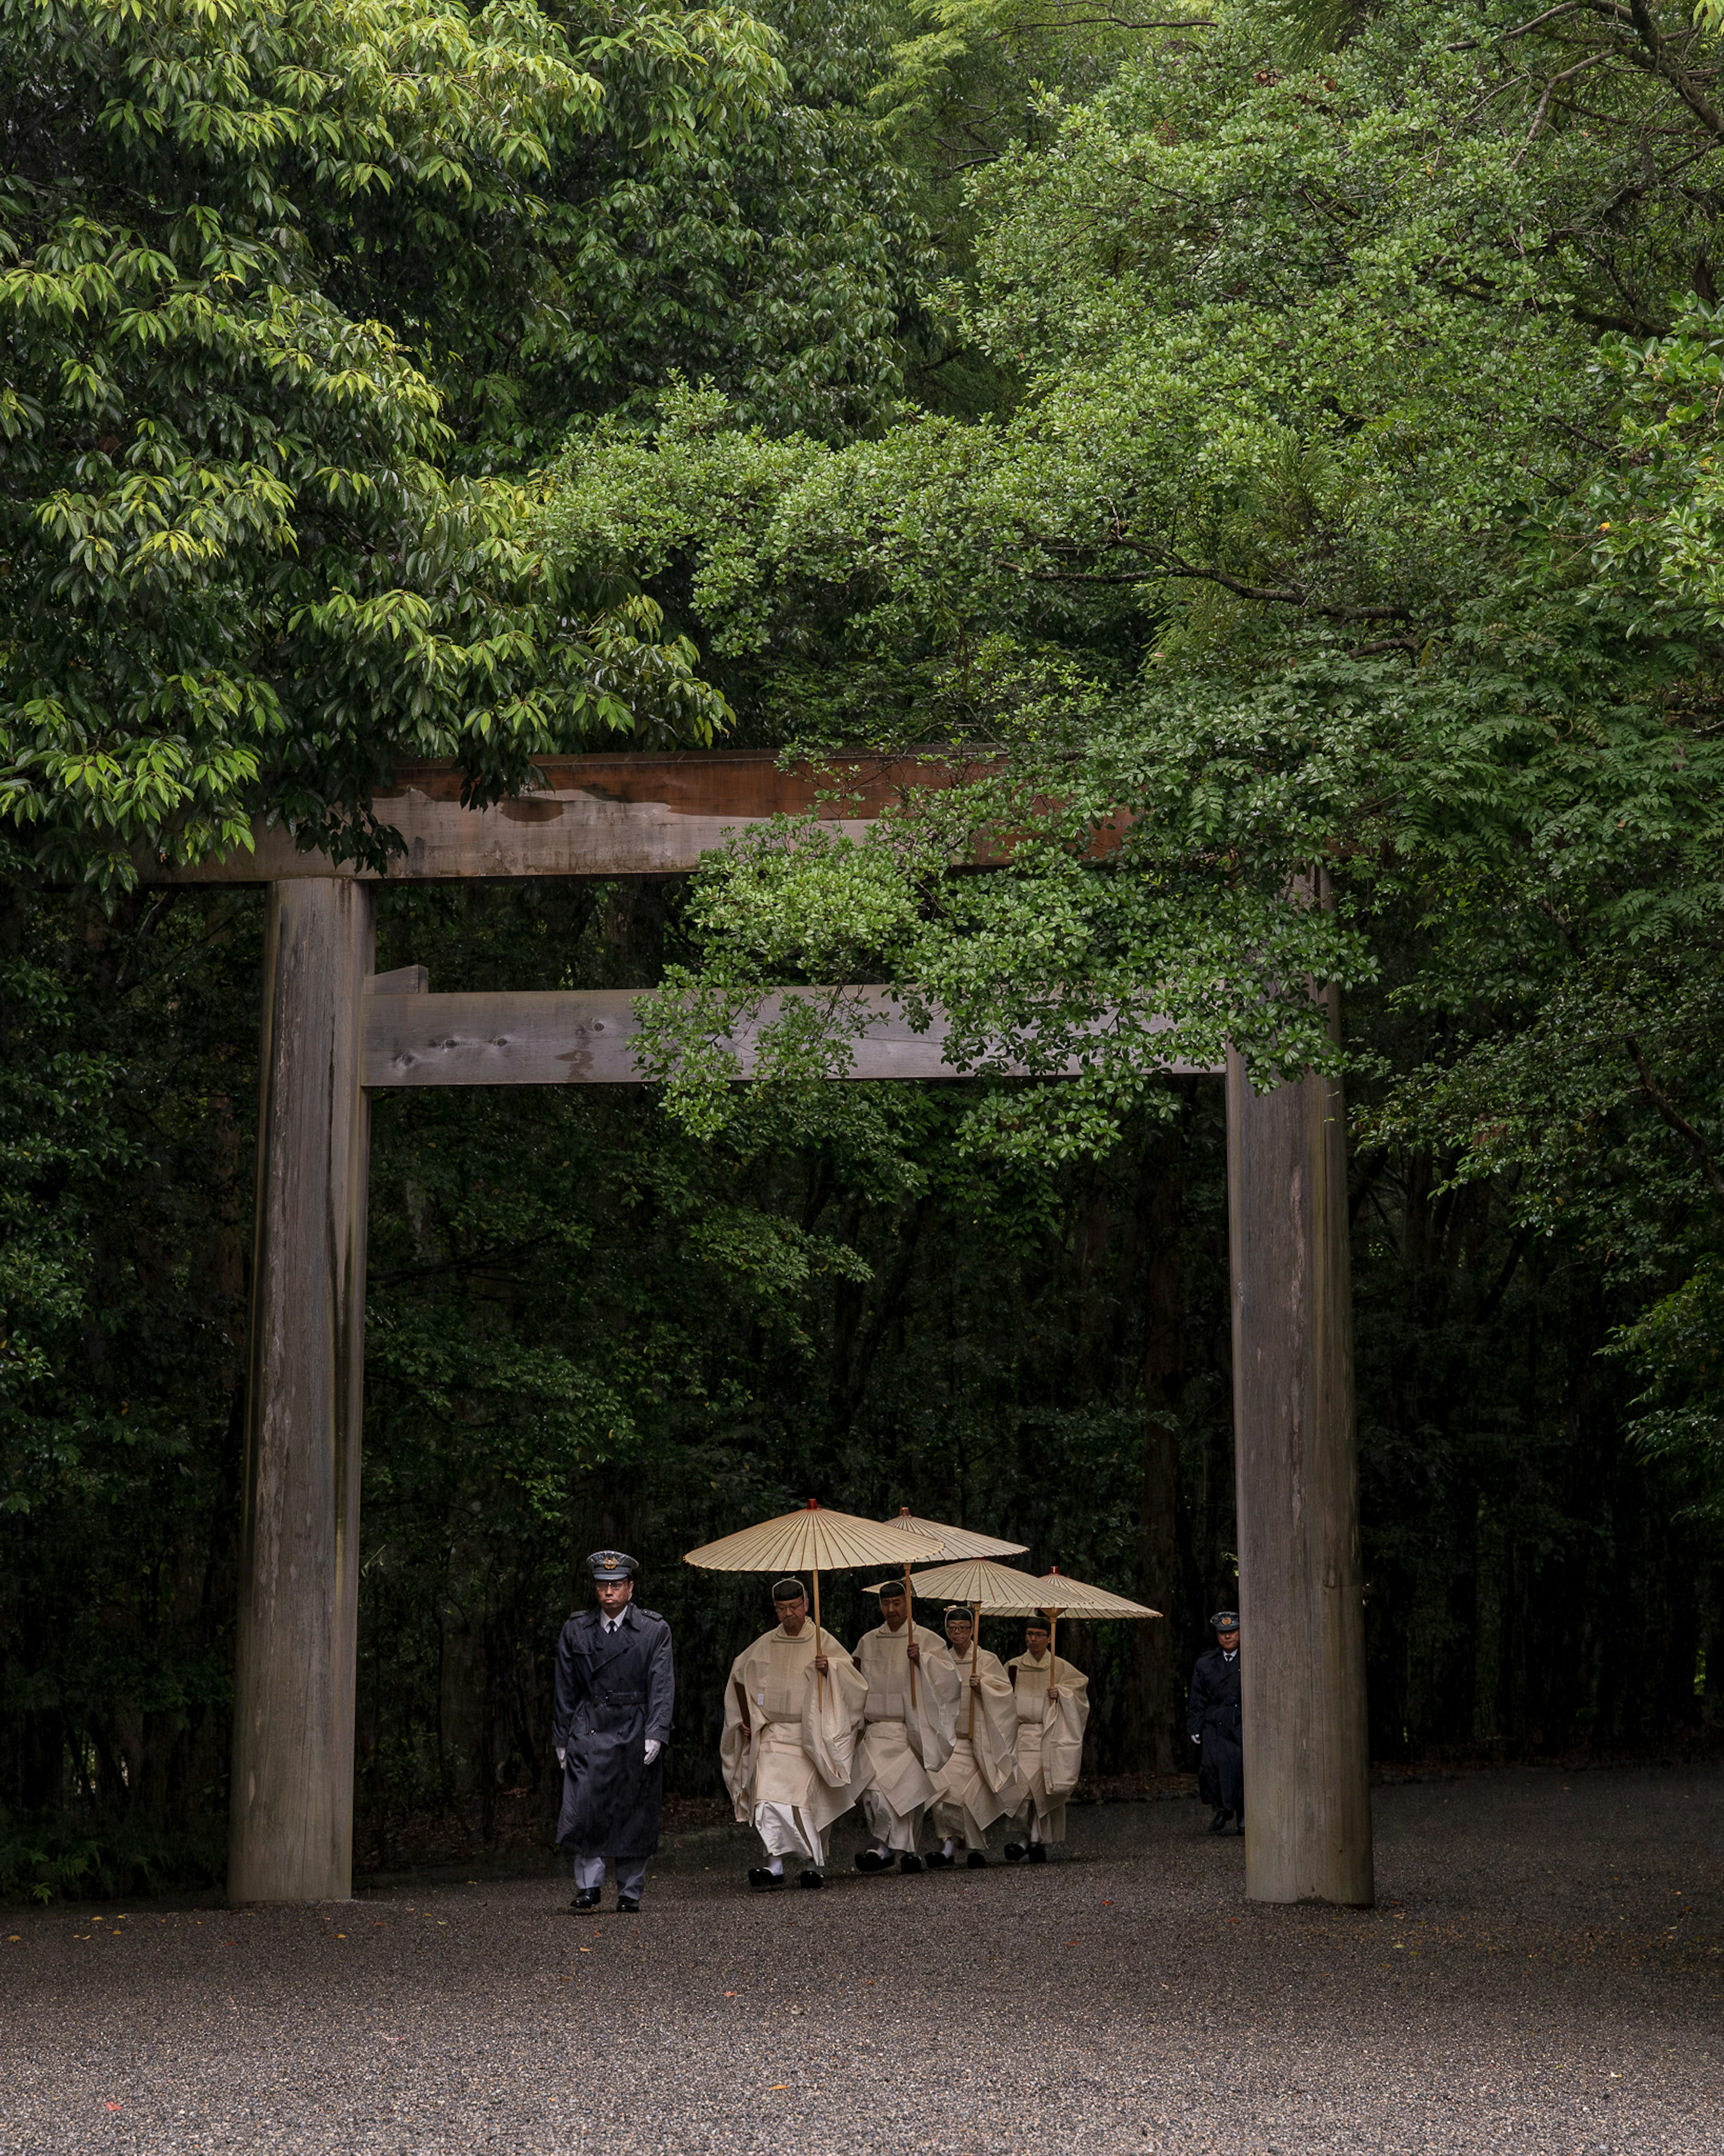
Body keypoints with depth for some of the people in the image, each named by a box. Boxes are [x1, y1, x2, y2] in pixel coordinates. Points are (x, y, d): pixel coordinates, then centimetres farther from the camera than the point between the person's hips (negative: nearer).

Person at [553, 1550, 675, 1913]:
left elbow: (662, 1686, -4)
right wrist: (562, 1739, 8)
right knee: (583, 1808, -11)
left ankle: (629, 1893, 12)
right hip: (590, 1730, 1)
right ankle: (589, 1886, -2)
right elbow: (566, 1689, 11)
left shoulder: (654, 1630, 1)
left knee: (635, 1815, 2)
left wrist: (656, 1733, -14)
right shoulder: (575, 1630, 7)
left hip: (637, 1732, -1)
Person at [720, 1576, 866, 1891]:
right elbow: (739, 1676, 22)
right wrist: (745, 1719, 14)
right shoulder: (765, 1645, 9)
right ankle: (774, 1865, -18)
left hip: (810, 1737, -2)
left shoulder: (824, 1643, 1)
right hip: (771, 1734, 2)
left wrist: (829, 1670, -23)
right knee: (769, 1795, -14)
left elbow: (853, 1682, -4)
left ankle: (814, 1866, 6)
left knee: (807, 1798, -7)